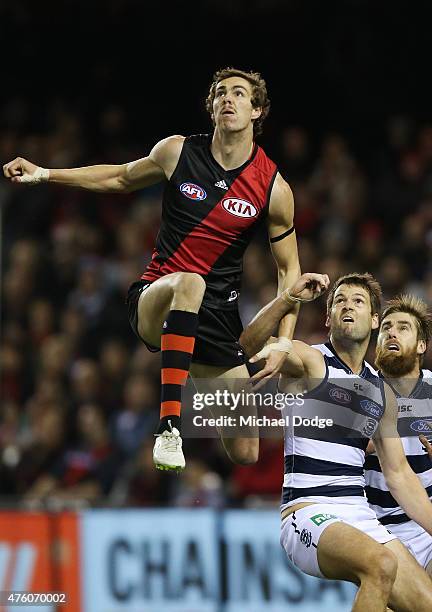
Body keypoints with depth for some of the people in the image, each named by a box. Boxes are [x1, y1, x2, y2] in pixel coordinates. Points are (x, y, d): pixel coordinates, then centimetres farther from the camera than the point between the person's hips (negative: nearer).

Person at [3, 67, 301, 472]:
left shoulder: (273, 189, -4)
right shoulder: (178, 152, -2)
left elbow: (289, 269, 5)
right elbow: (121, 179, 18)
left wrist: (283, 343, -6)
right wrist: (45, 174, 11)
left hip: (217, 316, 1)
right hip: (154, 299, -1)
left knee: (245, 455, -3)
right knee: (188, 283, -42)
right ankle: (168, 424, -44)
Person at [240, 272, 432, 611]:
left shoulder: (383, 392, 18)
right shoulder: (310, 360, 0)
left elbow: (398, 474, 23)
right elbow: (249, 342, -21)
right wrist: (289, 298, -36)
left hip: (361, 516, 6)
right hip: (306, 512, -6)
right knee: (381, 564, -33)